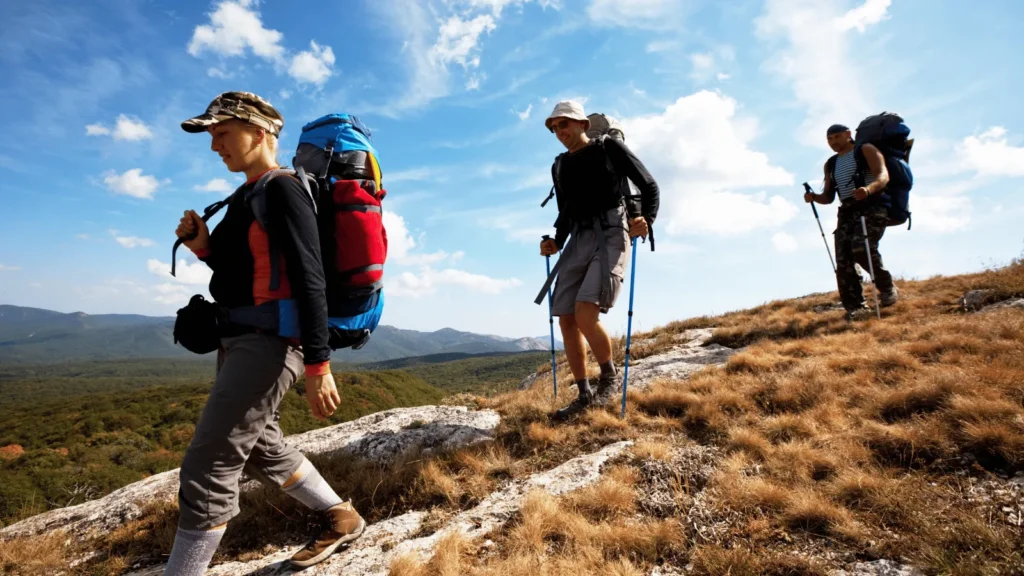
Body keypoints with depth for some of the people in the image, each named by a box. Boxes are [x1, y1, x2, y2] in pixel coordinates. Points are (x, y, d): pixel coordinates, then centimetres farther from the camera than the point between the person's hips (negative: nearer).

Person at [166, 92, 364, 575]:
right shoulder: (246, 195, 16)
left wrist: (318, 366, -24)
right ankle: (342, 518, 34)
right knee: (261, 450, 20)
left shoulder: (282, 191, -13)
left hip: (268, 343, -11)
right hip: (241, 341, 11)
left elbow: (309, 281, -20)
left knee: (208, 466, -7)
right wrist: (203, 246, 2)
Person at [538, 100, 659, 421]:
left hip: (611, 235, -6)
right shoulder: (560, 167, 20)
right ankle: (584, 395, 10)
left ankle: (609, 378, 2)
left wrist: (646, 219, -14)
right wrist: (556, 243, 7)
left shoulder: (610, 148, 5)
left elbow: (649, 186, 5)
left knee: (585, 315, -22)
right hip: (579, 241, 6)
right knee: (567, 321, -2)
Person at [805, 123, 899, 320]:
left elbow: (883, 175, -10)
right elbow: (828, 197, 23)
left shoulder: (866, 150, 6)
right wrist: (814, 197, -1)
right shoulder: (831, 164, 23)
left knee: (862, 248, -28)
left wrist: (868, 189, -32)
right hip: (847, 213, 6)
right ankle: (856, 307, -4)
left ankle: (888, 289, -7)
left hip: (872, 207, -5)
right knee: (843, 261, -9)